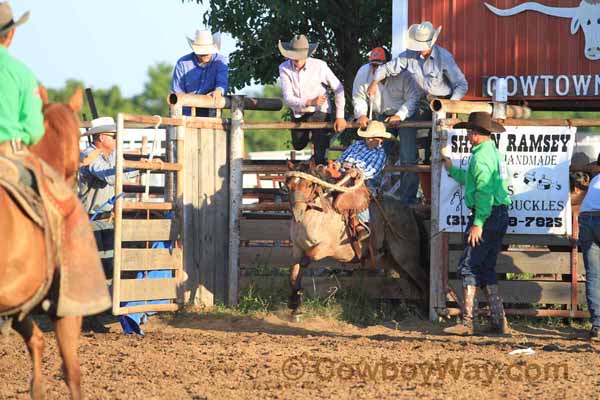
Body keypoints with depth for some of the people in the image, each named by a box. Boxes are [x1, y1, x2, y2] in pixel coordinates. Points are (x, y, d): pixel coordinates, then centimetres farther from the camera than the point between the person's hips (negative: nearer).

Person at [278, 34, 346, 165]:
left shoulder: (320, 66, -23)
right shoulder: (284, 68, -19)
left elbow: (338, 89, -12)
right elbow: (288, 98, -25)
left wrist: (340, 116, -14)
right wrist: (310, 102, -42)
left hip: (320, 112, -3)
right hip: (298, 113, 3)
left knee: (320, 156, -10)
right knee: (298, 146, 26)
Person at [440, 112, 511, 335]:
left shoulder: (481, 157, -13)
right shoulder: (494, 153, 19)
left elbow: (484, 192, -22)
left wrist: (478, 223, -24)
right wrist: (452, 170, 46)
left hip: (487, 216, -10)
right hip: (500, 215, 10)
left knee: (468, 267, -8)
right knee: (486, 270, 15)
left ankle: (467, 323, -11)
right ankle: (498, 321, 11)